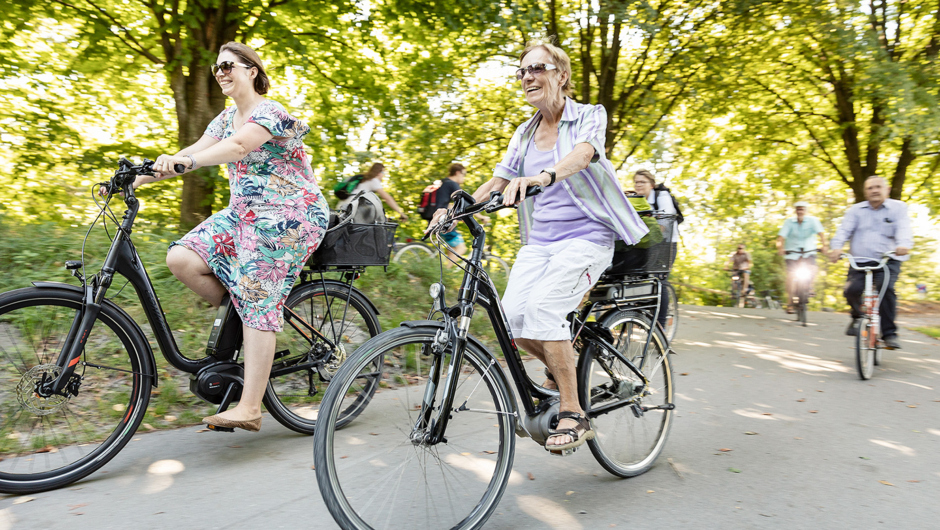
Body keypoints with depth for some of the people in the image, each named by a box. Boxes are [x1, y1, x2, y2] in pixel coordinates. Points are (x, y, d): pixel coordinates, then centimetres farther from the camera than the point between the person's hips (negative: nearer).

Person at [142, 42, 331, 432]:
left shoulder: (271, 112, -10)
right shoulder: (227, 117, 17)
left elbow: (238, 146, -29)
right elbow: (194, 153, 8)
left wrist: (183, 162, -44)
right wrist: (138, 178, -3)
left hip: (287, 217, -8)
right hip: (243, 214, 8)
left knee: (258, 306, -13)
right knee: (180, 258, -13)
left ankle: (249, 409, -9)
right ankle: (236, 313, 8)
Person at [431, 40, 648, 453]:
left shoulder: (589, 117, -2)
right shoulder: (525, 133, 15)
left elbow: (581, 155, -24)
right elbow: (500, 179, 14)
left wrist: (542, 177, -46)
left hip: (585, 236, -5)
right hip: (539, 239, 5)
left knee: (542, 305, -28)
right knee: (511, 314, -16)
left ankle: (573, 415, -14)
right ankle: (563, 367, 15)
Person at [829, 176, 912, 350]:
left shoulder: (898, 207, 9)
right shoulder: (855, 210, 13)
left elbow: (903, 229, -9)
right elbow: (844, 229, -3)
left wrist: (904, 245, -32)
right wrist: (836, 247, -24)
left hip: (888, 261, -1)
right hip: (859, 262, 1)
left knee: (886, 289, -28)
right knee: (851, 290, -23)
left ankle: (889, 333, -15)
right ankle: (857, 316, 12)